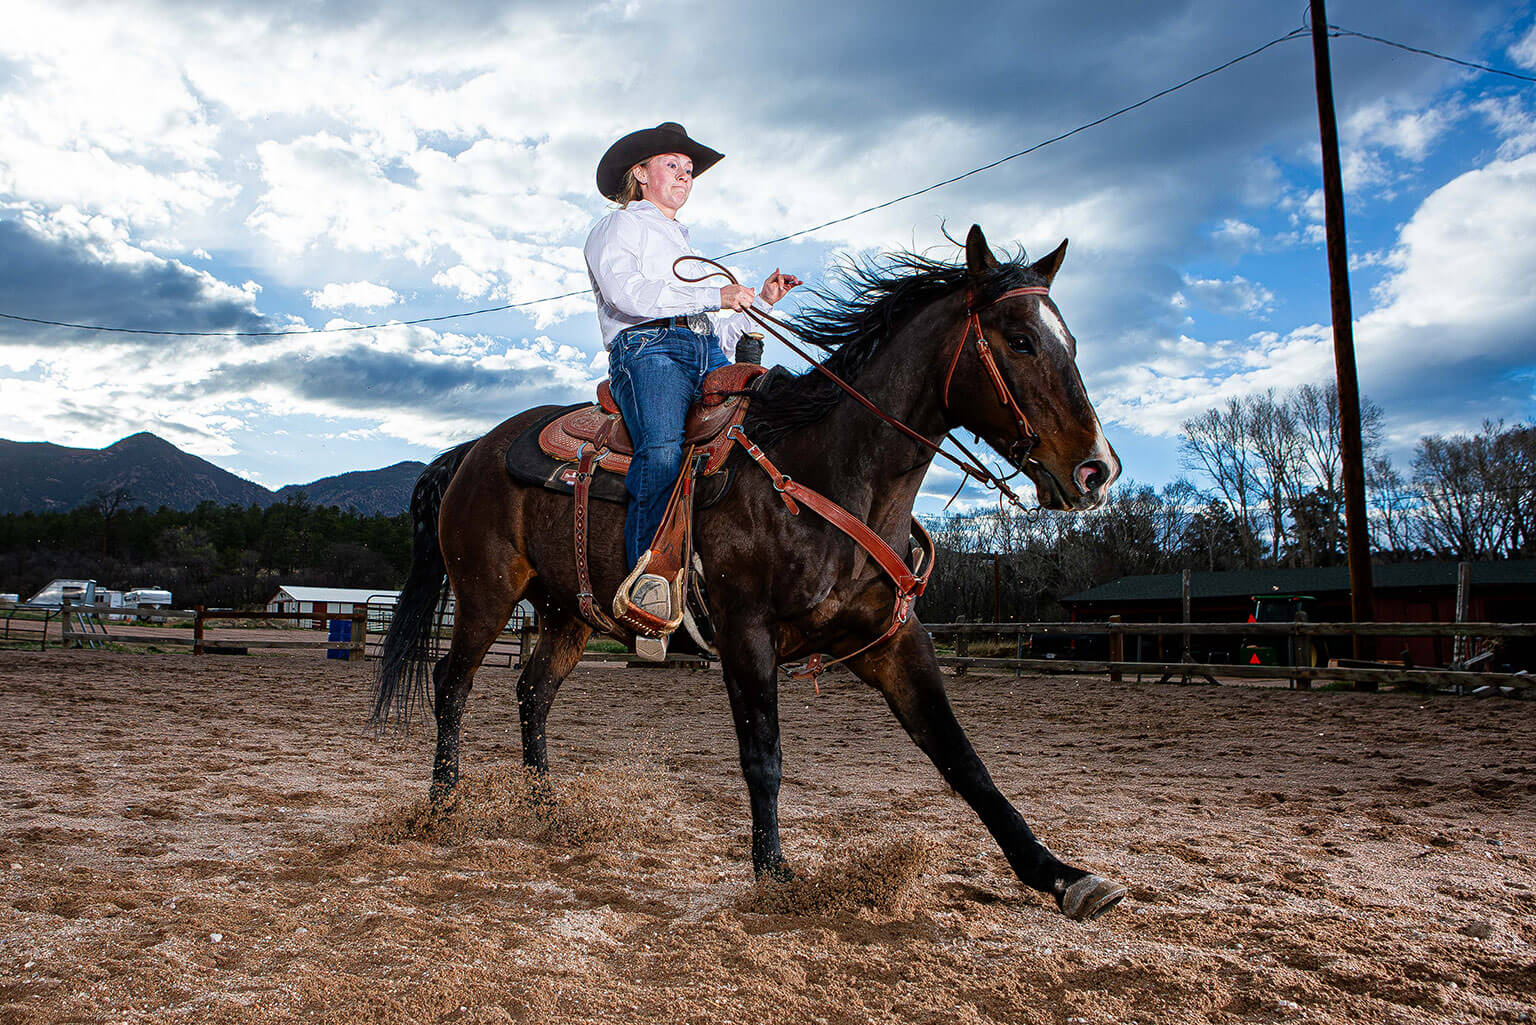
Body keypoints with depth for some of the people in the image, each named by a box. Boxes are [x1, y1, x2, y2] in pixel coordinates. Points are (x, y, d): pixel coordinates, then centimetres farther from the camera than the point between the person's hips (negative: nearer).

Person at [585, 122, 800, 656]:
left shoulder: (688, 249, 42)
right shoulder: (617, 226, 20)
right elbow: (627, 292, -3)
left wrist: (760, 301, 25)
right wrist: (716, 296, -6)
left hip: (709, 354, 6)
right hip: (647, 347, -6)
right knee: (662, 448, -36)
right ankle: (648, 578, -43)